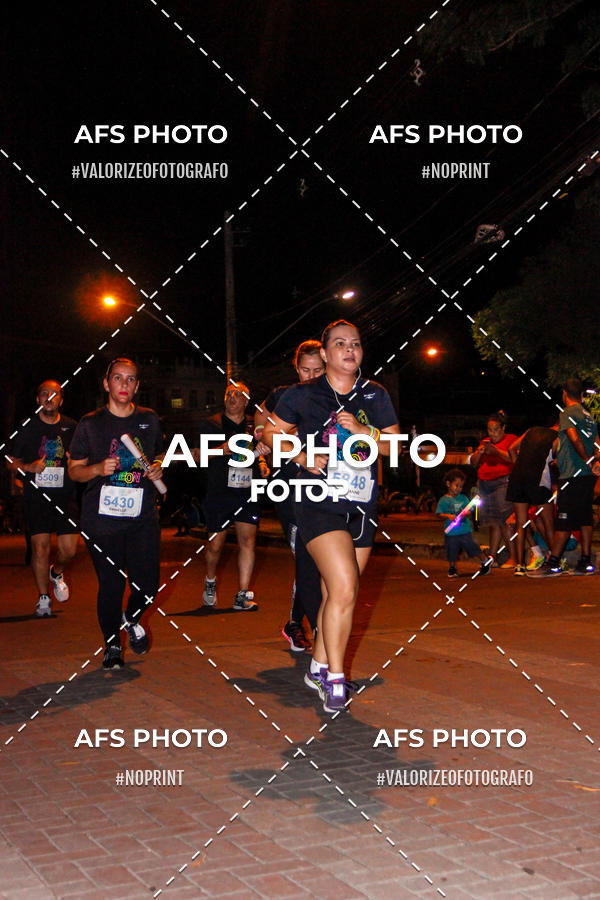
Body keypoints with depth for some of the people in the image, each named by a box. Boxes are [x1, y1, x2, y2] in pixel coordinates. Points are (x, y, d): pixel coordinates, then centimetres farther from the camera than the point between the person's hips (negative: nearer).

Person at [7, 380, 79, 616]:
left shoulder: (71, 427, 8)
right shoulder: (27, 427, 4)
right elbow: (11, 461, 8)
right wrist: (29, 467, -11)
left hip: (65, 496, 1)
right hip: (36, 497, -1)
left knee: (69, 548, -5)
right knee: (40, 547, -6)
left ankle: (56, 572, 30)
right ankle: (43, 597, 11)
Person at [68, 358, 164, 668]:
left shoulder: (149, 420, 12)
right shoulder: (90, 424, 3)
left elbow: (159, 455, 26)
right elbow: (74, 470, 5)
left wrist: (158, 467, 3)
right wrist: (99, 469, -14)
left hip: (142, 515, 2)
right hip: (102, 517, -2)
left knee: (147, 584, -2)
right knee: (111, 584, -1)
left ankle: (131, 618, 33)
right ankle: (112, 643, 23)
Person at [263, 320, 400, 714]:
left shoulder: (376, 395, 11)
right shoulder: (303, 395, 1)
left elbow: (396, 445, 10)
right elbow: (271, 434, 9)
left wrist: (364, 431, -8)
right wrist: (303, 457, -8)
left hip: (362, 506, 4)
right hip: (320, 503, -4)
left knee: (337, 591, 10)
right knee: (344, 589, -17)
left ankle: (319, 667, 28)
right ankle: (335, 680, -6)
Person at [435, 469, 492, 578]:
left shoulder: (463, 498, 6)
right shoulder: (443, 500, -1)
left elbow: (469, 511, 4)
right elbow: (439, 514, -5)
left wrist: (465, 514, -19)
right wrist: (448, 516, -22)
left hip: (465, 531, 1)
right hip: (451, 532, -1)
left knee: (473, 546, 4)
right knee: (452, 551, 4)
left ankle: (486, 560, 24)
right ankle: (452, 569, 23)